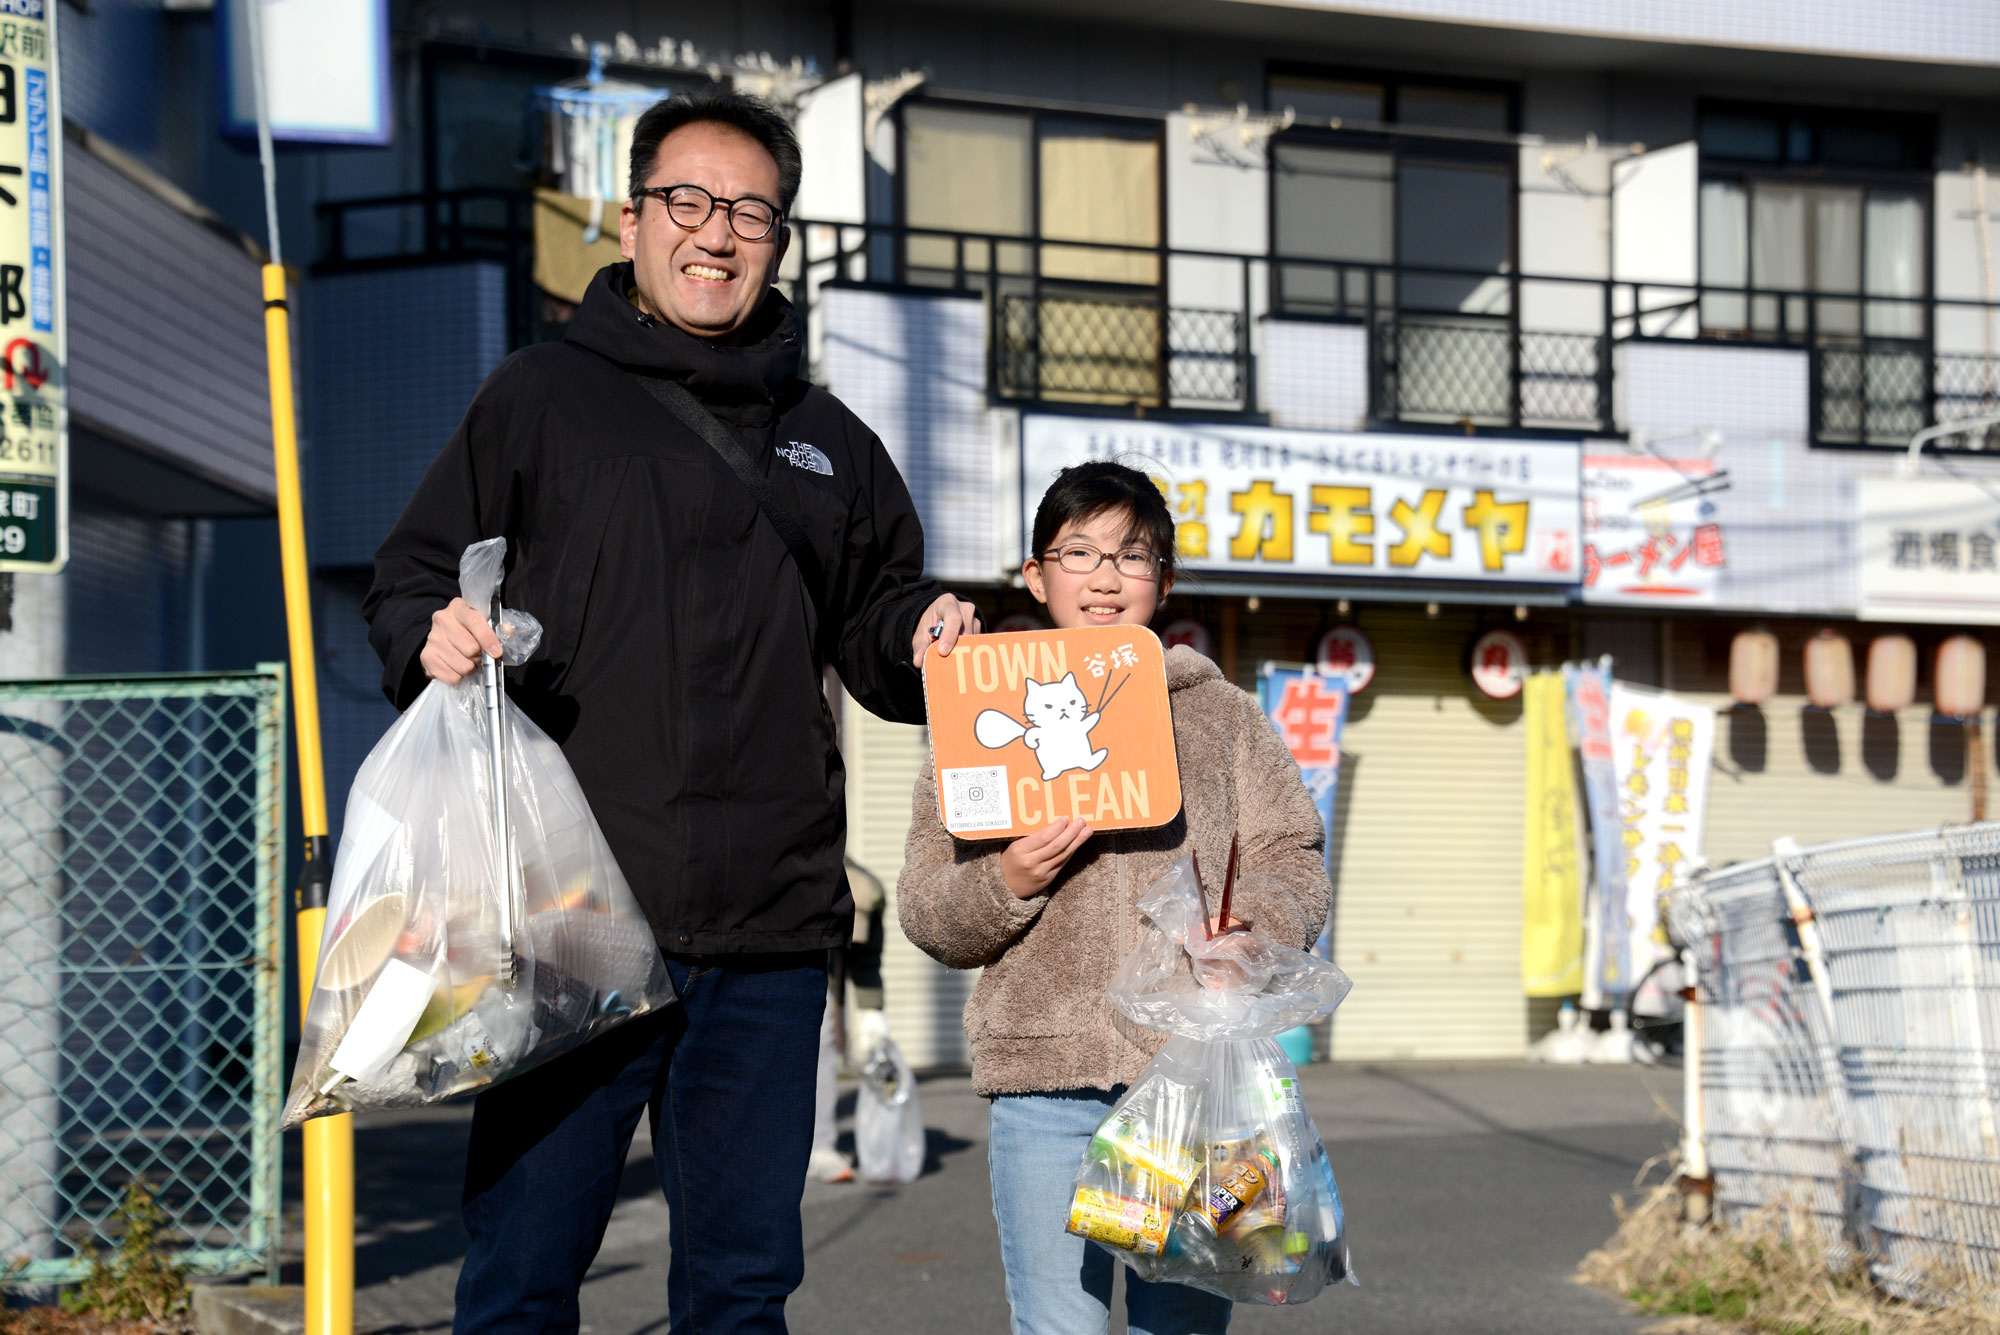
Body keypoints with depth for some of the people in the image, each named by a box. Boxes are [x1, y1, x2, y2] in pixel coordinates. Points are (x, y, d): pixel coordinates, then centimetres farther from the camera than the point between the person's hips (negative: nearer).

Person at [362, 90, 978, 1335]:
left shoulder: (829, 440, 18)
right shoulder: (538, 399, 7)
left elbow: (876, 626, 24)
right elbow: (409, 581, 7)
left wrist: (926, 637, 2)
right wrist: (434, 634, -15)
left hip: (767, 940, 3)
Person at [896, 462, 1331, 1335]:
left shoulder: (1222, 714, 14)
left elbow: (1295, 867, 10)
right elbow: (925, 912, 9)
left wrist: (1245, 922, -12)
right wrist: (1006, 884, -11)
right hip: (1044, 1081, 0)